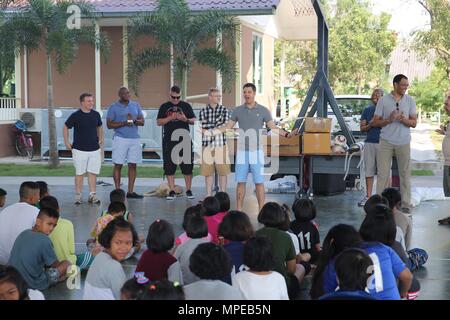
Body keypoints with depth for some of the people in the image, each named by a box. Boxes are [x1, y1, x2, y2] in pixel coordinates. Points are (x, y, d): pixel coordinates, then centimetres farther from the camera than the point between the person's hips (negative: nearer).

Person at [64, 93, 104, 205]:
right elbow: (65, 127, 3)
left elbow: (100, 127, 22)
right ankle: (78, 195, 12)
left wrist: (101, 138, 12)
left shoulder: (96, 114, 5)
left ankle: (92, 195, 9)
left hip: (95, 149, 3)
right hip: (79, 149, -3)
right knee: (79, 173, 4)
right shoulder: (75, 116, -7)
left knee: (93, 173, 3)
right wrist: (66, 142, -1)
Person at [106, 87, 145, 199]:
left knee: (133, 165, 3)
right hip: (120, 138, -4)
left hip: (134, 139, 4)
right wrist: (124, 123, -15)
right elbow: (109, 125, -5)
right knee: (118, 165, -3)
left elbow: (142, 122, 10)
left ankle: (130, 191, 8)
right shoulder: (114, 107, 1)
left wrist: (134, 120, -11)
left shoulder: (136, 105, 12)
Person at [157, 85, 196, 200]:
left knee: (187, 166, 1)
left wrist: (186, 119, -11)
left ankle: (188, 190, 11)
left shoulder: (186, 106, 10)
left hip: (184, 139, 0)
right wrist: (170, 118, -10)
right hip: (169, 140, 0)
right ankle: (172, 191, 7)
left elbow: (194, 121, 10)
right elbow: (159, 122, 5)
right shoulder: (164, 107, 10)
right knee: (169, 166, 0)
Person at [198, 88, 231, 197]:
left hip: (221, 144, -1)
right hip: (207, 144, 1)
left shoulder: (224, 110, 5)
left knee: (222, 171, 0)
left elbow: (225, 126, -6)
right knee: (208, 171, 5)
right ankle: (208, 195, 14)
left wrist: (208, 126, -8)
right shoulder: (203, 111, 7)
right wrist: (217, 124, -9)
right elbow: (201, 127, -1)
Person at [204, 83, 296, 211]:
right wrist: (208, 132, 5)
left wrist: (287, 134, -17)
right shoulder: (238, 110, 7)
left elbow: (273, 127, -1)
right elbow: (227, 127, 12)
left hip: (257, 152, -2)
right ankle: (239, 211, 10)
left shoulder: (263, 110, 1)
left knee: (259, 182, -4)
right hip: (242, 152, 2)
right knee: (240, 182, 3)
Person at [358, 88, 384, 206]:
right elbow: (362, 128, 13)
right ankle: (368, 196, 9)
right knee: (369, 170, 4)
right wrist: (370, 125, -7)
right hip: (369, 143, 3)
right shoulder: (367, 110, 14)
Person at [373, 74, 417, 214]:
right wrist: (389, 120, -15)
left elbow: (414, 123, 5)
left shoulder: (410, 101, 7)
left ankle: (406, 204, 5)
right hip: (386, 141, -1)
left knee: (405, 173, 1)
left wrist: (405, 120, -16)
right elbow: (376, 122, 4)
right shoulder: (383, 100, 2)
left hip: (403, 142, 1)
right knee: (382, 173, -2)